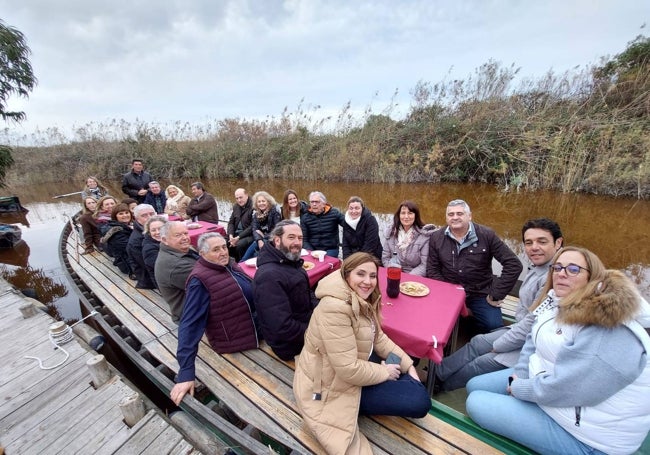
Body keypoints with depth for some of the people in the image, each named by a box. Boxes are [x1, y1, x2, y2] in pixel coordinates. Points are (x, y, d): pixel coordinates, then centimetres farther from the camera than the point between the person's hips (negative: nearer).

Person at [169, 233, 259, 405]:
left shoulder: (229, 264, -2)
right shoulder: (200, 281, -24)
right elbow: (189, 325, -26)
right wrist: (185, 372, -28)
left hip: (253, 329, 7)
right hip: (234, 342, -7)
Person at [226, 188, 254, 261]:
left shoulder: (253, 207, -13)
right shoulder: (236, 206, 11)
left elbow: (252, 227, -17)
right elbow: (231, 222, 13)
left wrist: (238, 237, -18)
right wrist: (231, 235, -5)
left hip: (249, 235, -7)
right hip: (236, 233, 7)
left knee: (239, 245, -33)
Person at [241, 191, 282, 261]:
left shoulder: (275, 211, -9)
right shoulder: (256, 214, 6)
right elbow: (254, 230, -5)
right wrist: (259, 240, -25)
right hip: (262, 238, 4)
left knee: (255, 245, -27)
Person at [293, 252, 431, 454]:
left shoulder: (361, 299, -2)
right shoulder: (335, 308, -33)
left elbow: (378, 337, 7)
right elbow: (349, 370, -31)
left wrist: (408, 365, 1)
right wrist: (384, 372, -15)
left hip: (357, 363, 10)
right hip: (332, 385, -9)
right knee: (419, 402, -8)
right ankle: (352, 407, 3)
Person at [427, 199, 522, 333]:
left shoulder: (486, 235, -8)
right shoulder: (436, 237, -2)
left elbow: (513, 264, -8)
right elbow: (432, 269, 1)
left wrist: (496, 294, -9)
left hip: (481, 294, 0)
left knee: (494, 327, -20)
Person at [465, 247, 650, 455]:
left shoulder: (611, 329, -29)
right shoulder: (558, 303, -2)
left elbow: (560, 388, -30)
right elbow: (534, 342, 8)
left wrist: (517, 388, -13)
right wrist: (518, 377, -4)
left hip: (581, 436, -8)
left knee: (477, 403, -9)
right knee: (475, 386, 10)